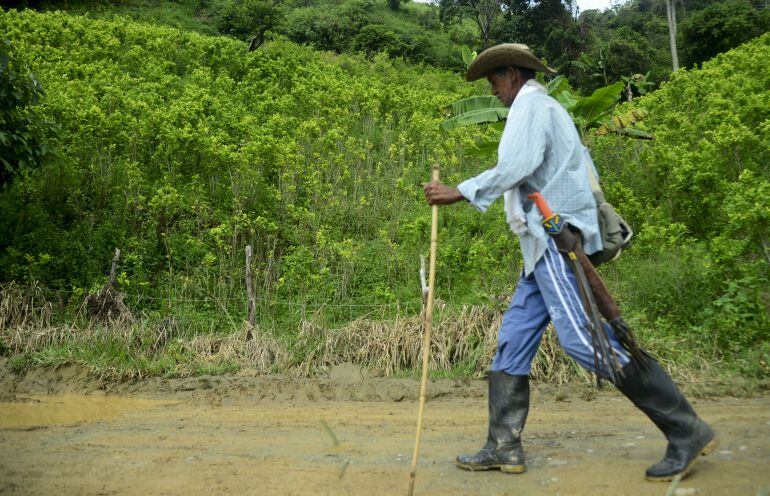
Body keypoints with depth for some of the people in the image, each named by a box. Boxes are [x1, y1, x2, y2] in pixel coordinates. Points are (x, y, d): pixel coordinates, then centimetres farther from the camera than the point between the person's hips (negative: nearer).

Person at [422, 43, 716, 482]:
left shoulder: (530, 105, -5)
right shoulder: (550, 110, 26)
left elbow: (516, 166, -21)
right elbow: (585, 170, 25)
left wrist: (460, 192, -17)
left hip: (556, 238, -11)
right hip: (547, 243, 11)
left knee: (583, 337, -16)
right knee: (514, 339, 7)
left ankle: (686, 432, -10)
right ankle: (504, 446, 9)